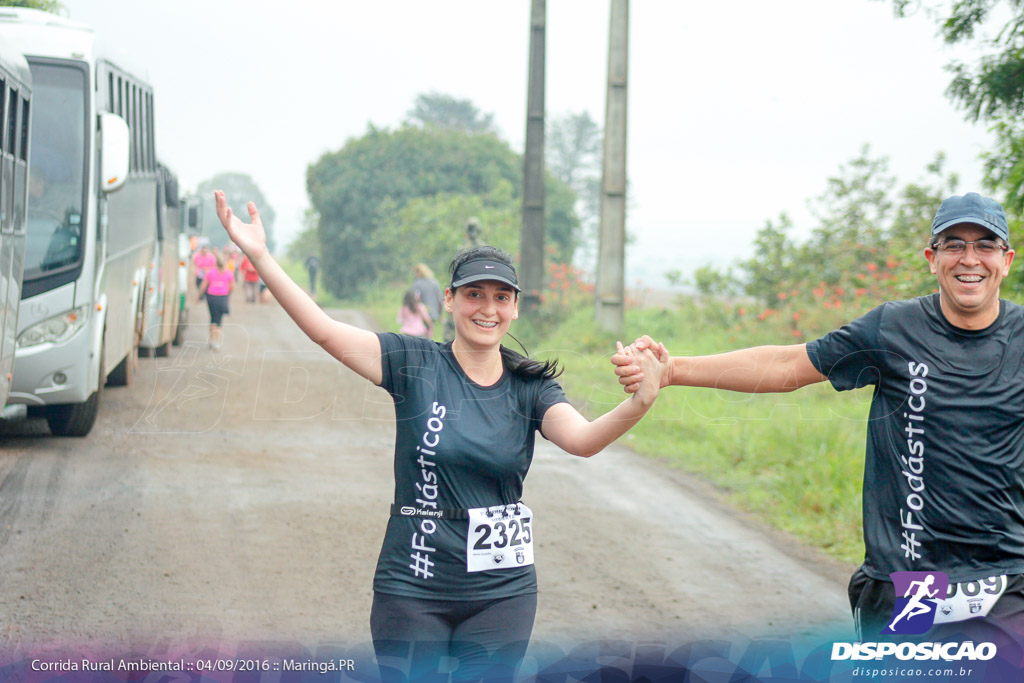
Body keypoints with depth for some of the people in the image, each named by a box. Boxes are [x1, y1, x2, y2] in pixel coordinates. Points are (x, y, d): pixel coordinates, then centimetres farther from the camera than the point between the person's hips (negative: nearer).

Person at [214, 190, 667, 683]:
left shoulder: (530, 388, 0)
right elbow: (323, 330, -12)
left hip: (502, 593, 1)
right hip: (413, 589, -1)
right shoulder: (415, 364, -4)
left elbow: (582, 438, -18)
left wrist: (637, 405, -38)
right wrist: (259, 257, -22)